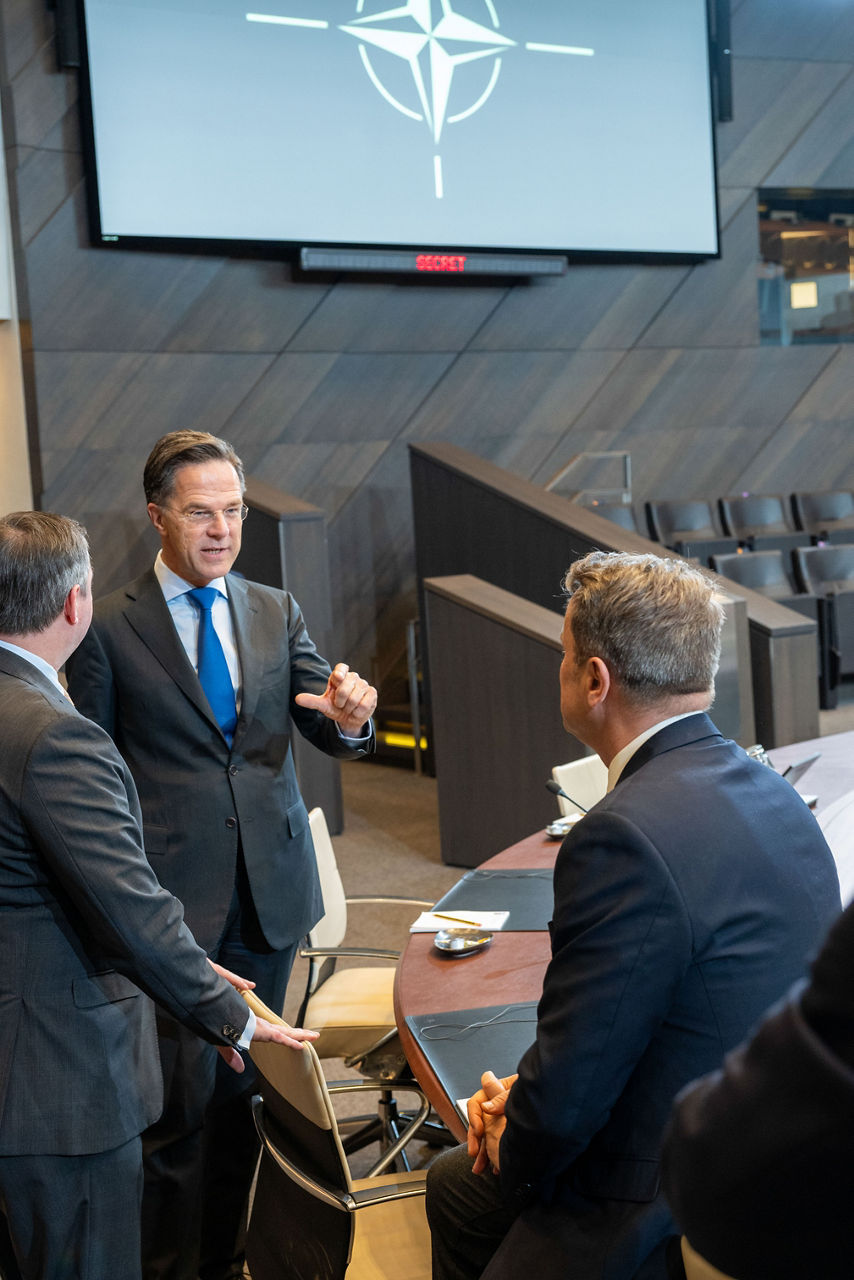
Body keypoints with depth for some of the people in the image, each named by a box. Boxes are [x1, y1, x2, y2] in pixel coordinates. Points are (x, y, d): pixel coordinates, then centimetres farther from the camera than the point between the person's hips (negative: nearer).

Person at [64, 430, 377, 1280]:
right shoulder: (110, 628, -4)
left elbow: (327, 731, 5)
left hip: (270, 891, 4)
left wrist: (350, 717, -19)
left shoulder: (275, 613, 8)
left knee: (246, 1089, 14)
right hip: (171, 897, -4)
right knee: (182, 1098, -3)